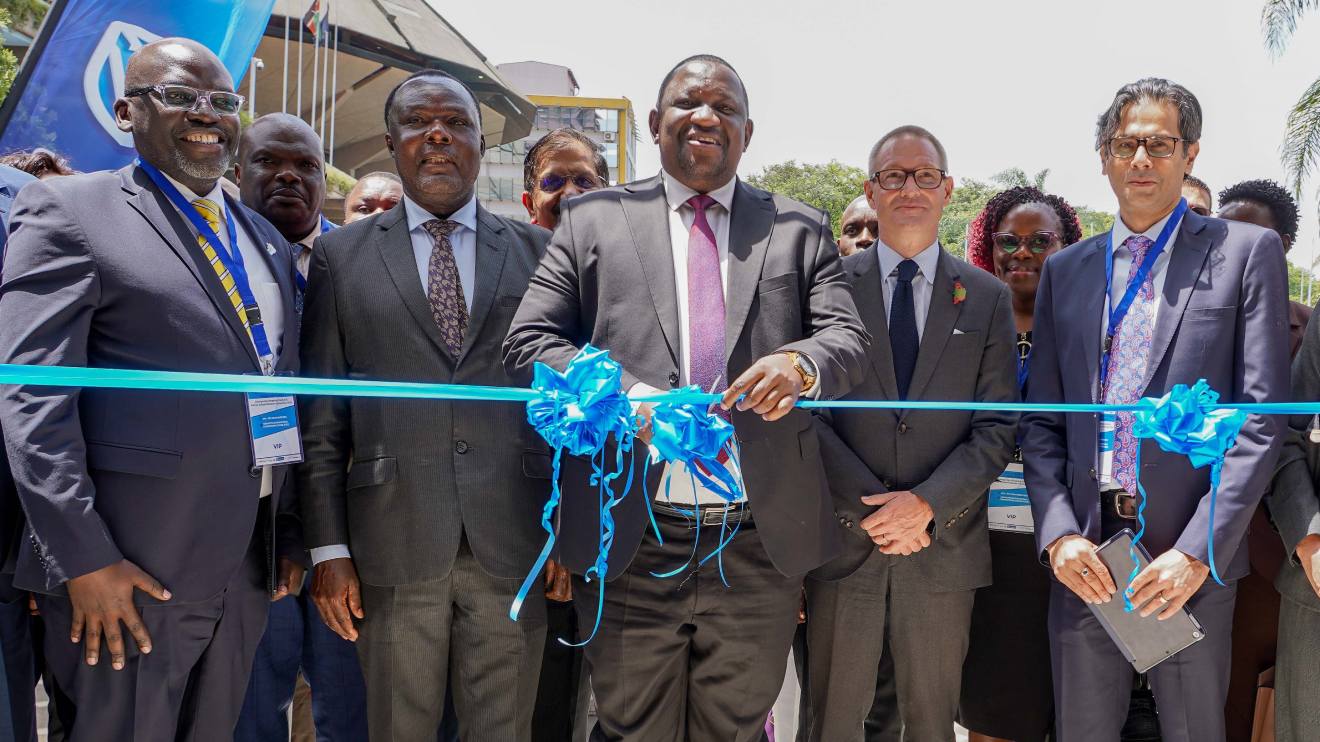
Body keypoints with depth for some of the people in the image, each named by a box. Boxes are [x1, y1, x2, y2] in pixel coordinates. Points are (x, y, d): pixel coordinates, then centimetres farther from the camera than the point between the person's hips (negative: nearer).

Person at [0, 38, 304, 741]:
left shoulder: (264, 237, 15)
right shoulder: (69, 209, -4)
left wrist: (289, 530, 14)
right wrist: (83, 560, -17)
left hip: (247, 569, 6)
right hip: (131, 574, -6)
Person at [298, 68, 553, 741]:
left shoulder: (537, 251, 8)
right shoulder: (341, 254, 7)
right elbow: (321, 413, 4)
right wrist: (328, 547, -1)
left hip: (513, 542, 1)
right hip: (393, 544, 0)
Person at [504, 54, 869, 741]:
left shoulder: (799, 229, 9)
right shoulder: (592, 219, 6)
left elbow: (850, 337, 1)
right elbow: (528, 342, 0)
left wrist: (801, 363, -24)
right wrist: (626, 395, -18)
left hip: (761, 549, 1)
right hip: (630, 546, -1)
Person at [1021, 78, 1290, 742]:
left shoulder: (1246, 252, 1)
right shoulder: (1064, 270, 11)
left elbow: (1261, 418, -6)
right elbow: (1041, 422, 9)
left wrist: (1197, 552, -14)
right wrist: (1059, 535, -5)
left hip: (1193, 559, -2)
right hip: (1083, 555, 3)